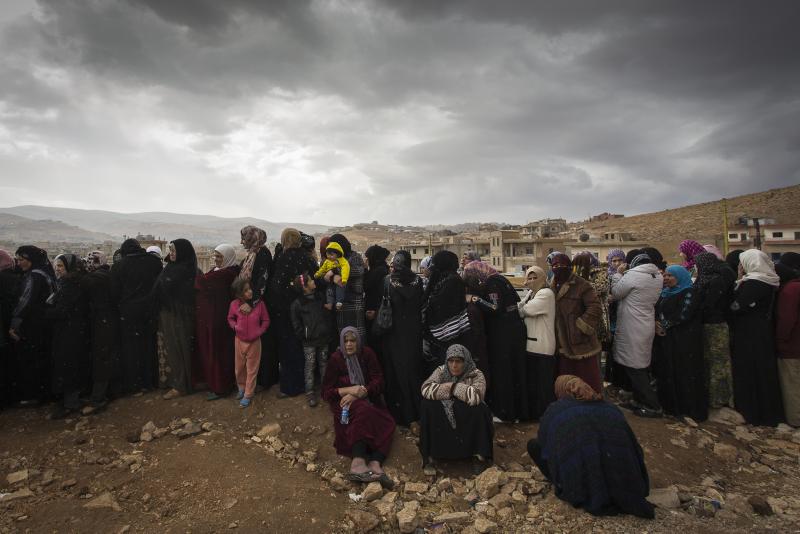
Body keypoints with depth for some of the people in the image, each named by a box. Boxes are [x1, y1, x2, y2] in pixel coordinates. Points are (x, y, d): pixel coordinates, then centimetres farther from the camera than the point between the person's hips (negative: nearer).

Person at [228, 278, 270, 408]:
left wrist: (259, 331, -15)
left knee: (252, 369, 9)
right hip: (239, 340, 2)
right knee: (239, 367, 18)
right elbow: (230, 318, 6)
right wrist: (235, 327, -11)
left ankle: (248, 395, 23)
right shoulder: (234, 304, -13)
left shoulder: (259, 303, -16)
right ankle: (241, 388, 43)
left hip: (254, 341, -2)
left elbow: (266, 320, -4)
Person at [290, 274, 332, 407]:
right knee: (310, 365, 2)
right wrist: (303, 336, -7)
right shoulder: (297, 304, -8)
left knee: (323, 363, 13)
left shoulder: (320, 297, 6)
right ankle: (310, 392, 12)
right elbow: (296, 324, -5)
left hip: (323, 337, 4)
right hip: (309, 341, -4)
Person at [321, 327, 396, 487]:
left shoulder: (367, 354, 1)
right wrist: (349, 390, -20)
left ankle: (375, 463, -45)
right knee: (364, 411, -36)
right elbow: (326, 392, -4)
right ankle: (358, 462, -49)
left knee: (387, 422, -26)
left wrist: (358, 394, -18)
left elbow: (378, 382, -4)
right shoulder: (335, 359, -3)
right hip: (343, 401, -3)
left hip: (367, 400, 3)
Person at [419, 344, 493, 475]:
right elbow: (426, 389, -20)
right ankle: (428, 456, -16)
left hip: (469, 422, -1)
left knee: (481, 409, -30)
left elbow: (475, 396, -31)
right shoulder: (441, 371, -2)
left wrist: (453, 386, -19)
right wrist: (451, 388, -23)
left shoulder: (476, 375, -9)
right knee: (427, 405, -25)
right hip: (442, 421, 2)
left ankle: (480, 455, -12)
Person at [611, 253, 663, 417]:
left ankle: (653, 406, 9)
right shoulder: (659, 277, 6)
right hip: (647, 327, 8)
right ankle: (641, 400, 28)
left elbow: (615, 293, -7)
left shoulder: (632, 275, -17)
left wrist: (621, 274, 6)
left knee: (634, 368, 2)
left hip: (631, 329, -8)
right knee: (641, 365, 18)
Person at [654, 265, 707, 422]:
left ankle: (690, 408, 8)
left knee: (685, 372, -2)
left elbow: (683, 315, -17)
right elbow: (656, 310, 12)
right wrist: (656, 323, -8)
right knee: (667, 371, 9)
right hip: (665, 339, 7)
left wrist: (664, 325, -11)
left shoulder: (689, 293, -6)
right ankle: (670, 404, 20)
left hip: (684, 339, -7)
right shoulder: (665, 293, 15)